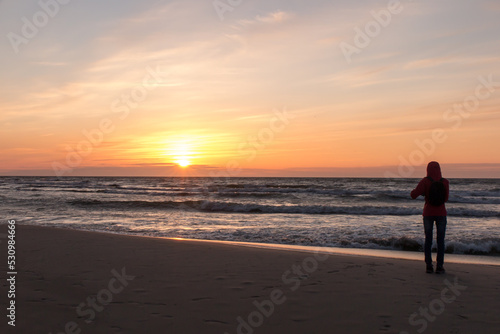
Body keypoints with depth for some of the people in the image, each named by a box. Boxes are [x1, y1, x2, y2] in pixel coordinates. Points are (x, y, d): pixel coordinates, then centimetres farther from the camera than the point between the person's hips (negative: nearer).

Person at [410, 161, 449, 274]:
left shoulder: (425, 181, -9)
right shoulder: (445, 182, -4)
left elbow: (414, 195, -18)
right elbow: (445, 198, 2)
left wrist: (417, 191, 5)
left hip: (428, 213, 0)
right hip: (441, 213, 0)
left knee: (428, 240, 8)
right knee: (440, 240, 6)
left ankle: (429, 266, 5)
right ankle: (439, 266, 4)